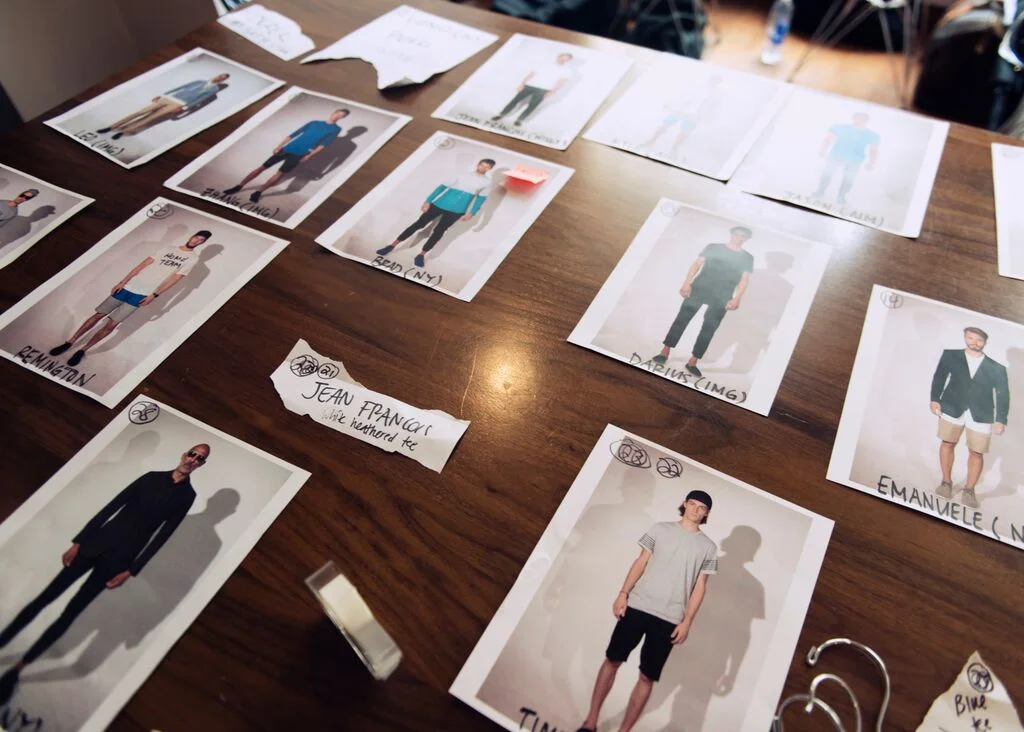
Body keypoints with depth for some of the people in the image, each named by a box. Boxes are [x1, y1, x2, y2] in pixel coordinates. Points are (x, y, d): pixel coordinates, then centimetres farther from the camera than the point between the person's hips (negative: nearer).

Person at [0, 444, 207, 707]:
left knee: (68, 614, 0)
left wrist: (130, 571, -8)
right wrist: (78, 541, 0)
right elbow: (112, 506, 4)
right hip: (97, 543, 3)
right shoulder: (152, 477, 5)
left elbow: (162, 536, -5)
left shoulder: (187, 495, -3)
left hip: (119, 559, -2)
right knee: (44, 598, 4)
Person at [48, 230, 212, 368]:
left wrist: (154, 295, -10)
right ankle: (69, 343, 16)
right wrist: (122, 282, -1)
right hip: (128, 287, 3)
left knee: (111, 324, -6)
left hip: (142, 295, -3)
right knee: (98, 315, 5)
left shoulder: (193, 258, 0)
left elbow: (174, 279, -5)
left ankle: (82, 351, 9)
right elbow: (142, 265, 6)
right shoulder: (166, 249, 9)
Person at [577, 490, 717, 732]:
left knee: (647, 677, 1)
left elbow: (699, 587, 5)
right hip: (637, 605, 1)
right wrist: (623, 593, -3)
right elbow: (640, 562, 6)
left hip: (669, 618, 0)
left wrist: (687, 622, -3)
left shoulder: (708, 547, 6)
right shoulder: (660, 529, 7)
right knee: (612, 660, 2)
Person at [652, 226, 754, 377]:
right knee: (682, 318, -5)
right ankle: (664, 353, -1)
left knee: (709, 328, -3)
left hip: (721, 298, 0)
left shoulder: (747, 257, 11)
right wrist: (687, 283, -8)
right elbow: (697, 264, 5)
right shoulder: (713, 247, 11)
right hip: (699, 289, 0)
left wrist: (736, 298, -11)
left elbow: (744, 279, 4)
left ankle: (692, 362, 2)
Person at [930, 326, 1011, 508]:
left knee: (976, 452, 2)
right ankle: (946, 482, 22)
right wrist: (935, 399, -11)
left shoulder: (996, 368, 6)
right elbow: (939, 377, 2)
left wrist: (1000, 419, -7)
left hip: (981, 415, 0)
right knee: (947, 443, 7)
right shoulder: (950, 355, 6)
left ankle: (969, 490, 14)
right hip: (952, 408, 0)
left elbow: (1002, 394, 3)